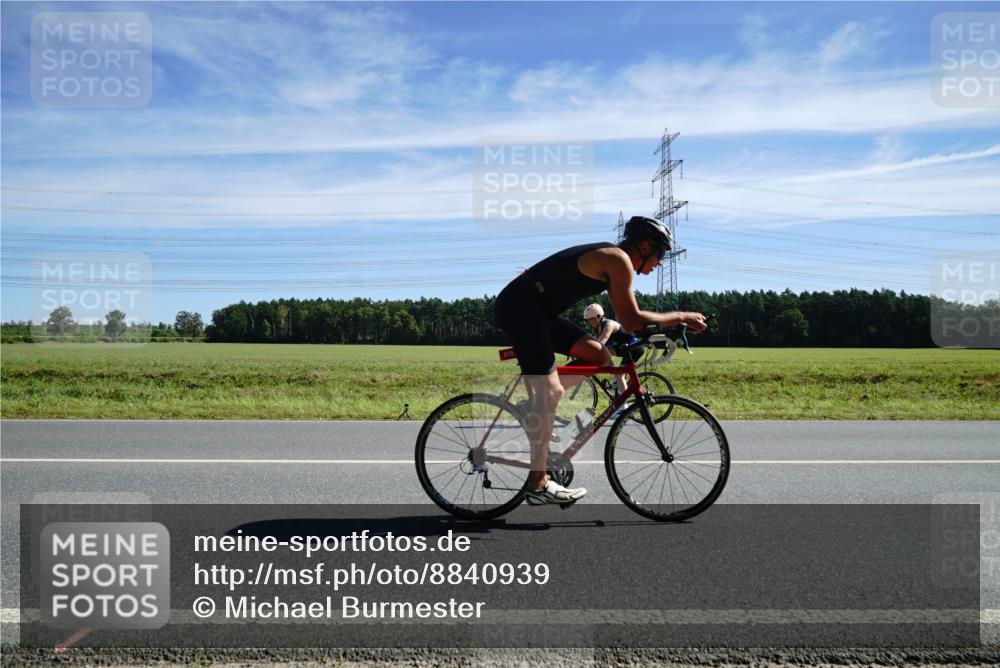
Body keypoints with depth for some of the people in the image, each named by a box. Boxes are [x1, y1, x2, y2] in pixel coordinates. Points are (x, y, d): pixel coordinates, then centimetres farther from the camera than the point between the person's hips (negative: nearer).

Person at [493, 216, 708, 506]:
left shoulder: (610, 258, 17)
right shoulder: (619, 260, -12)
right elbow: (632, 321, -13)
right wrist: (680, 316, -5)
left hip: (535, 310, 9)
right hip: (519, 308, -9)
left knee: (600, 356, 8)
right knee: (549, 393, -11)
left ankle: (536, 403, 11)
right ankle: (538, 485, -5)